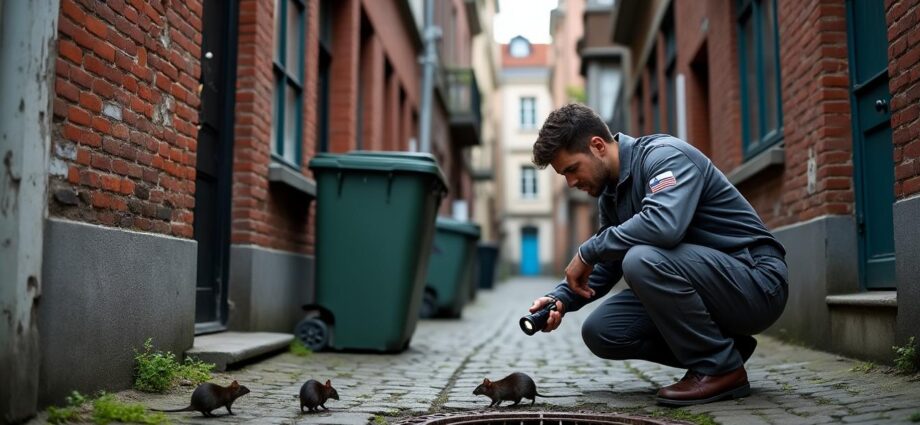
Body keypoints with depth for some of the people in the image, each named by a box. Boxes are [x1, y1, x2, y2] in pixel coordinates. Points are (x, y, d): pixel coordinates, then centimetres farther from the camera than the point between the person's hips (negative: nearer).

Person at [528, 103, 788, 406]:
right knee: (600, 332, -3)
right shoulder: (610, 195, 10)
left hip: (757, 281, -9)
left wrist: (587, 252, -24)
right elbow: (606, 267, 14)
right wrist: (561, 298, -4)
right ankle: (724, 345, 8)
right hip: (703, 283, 9)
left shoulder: (665, 155, -17)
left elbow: (664, 224, -36)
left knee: (642, 259, -32)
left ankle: (720, 368, -13)